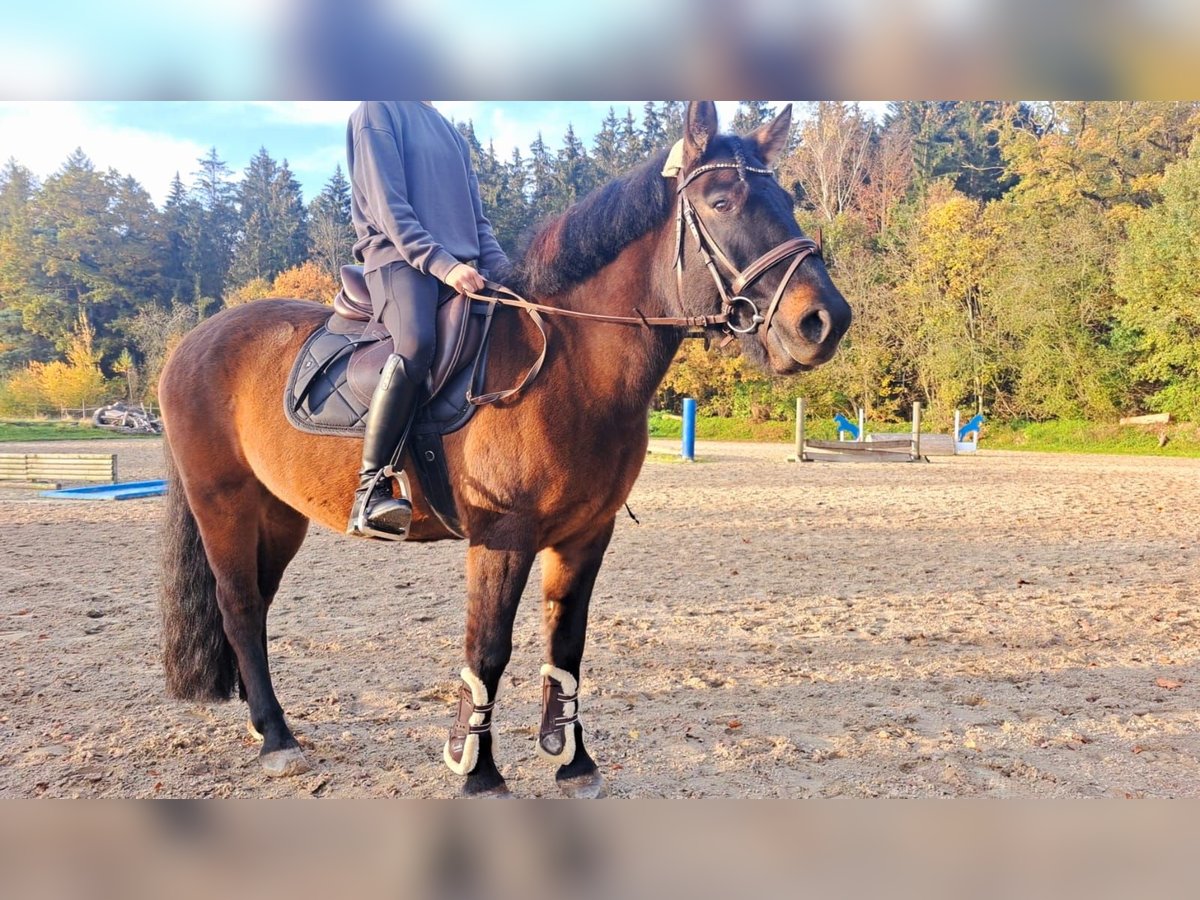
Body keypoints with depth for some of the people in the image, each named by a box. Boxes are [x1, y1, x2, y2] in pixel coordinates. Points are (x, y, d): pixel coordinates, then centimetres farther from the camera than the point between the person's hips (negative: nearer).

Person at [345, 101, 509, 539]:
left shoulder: (449, 131, 26)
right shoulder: (377, 111, 6)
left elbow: (477, 218, 23)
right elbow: (389, 208, -6)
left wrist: (501, 271, 7)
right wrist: (441, 262, -18)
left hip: (461, 267, 8)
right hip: (400, 260, -7)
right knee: (416, 343, -35)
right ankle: (372, 490, -34)